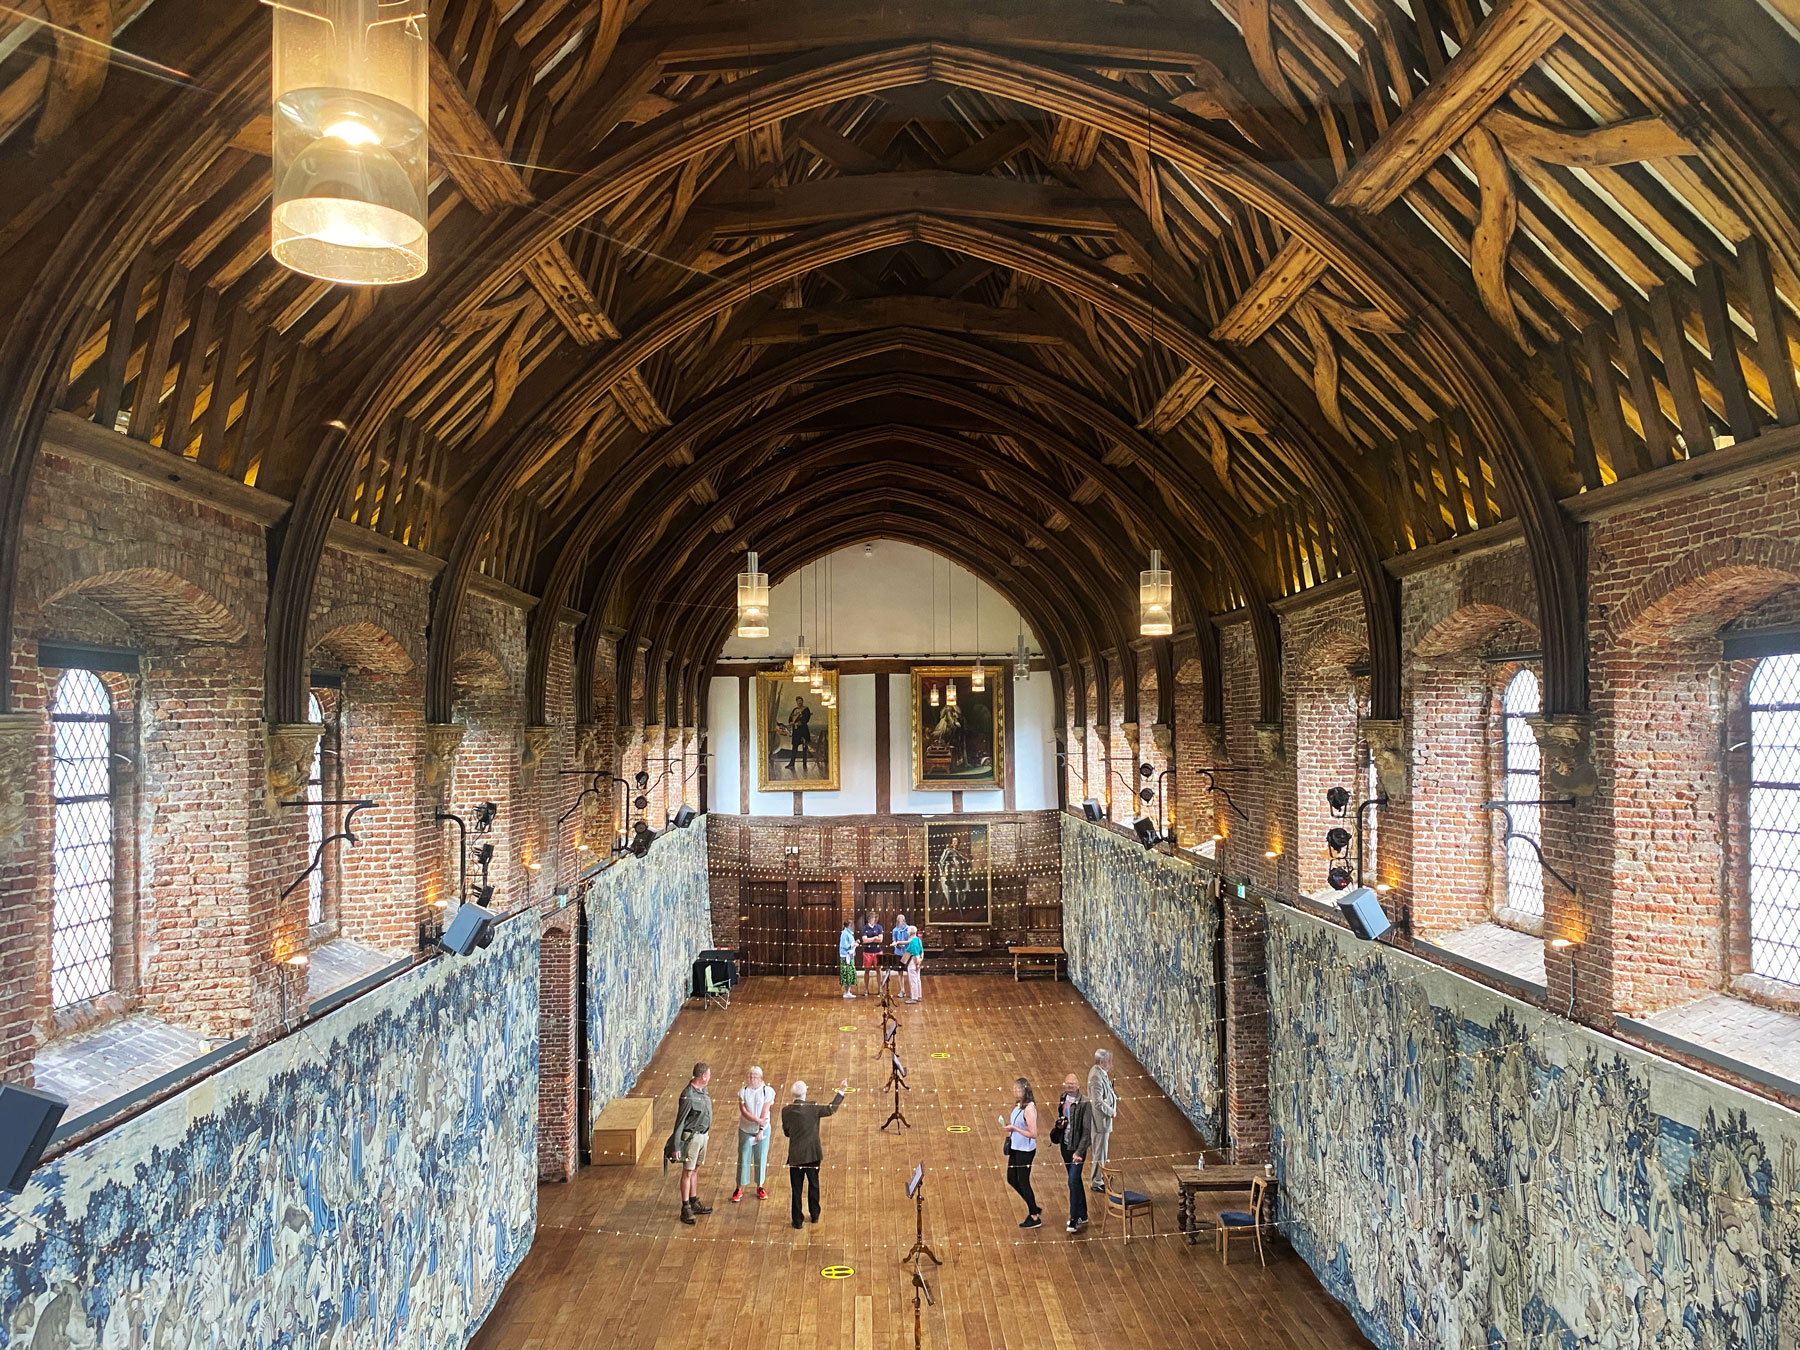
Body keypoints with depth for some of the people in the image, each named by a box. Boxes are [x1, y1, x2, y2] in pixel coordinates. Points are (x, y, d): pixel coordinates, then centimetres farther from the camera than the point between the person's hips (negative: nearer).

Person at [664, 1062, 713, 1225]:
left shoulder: (702, 1089, 1)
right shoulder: (688, 1096, -26)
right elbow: (679, 1122, -22)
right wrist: (676, 1147, -20)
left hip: (703, 1134, 8)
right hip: (691, 1137, -8)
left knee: (695, 1170, 18)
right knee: (688, 1172, 1)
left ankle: (694, 1203, 29)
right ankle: (685, 1209, 9)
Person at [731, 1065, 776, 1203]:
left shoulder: (767, 1091, -7)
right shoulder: (743, 1091, -4)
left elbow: (764, 1112, -11)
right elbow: (743, 1111, -12)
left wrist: (761, 1130, -16)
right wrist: (757, 1120, -25)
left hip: (762, 1130, 0)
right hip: (745, 1130, 0)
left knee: (761, 1158, 6)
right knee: (743, 1159, 3)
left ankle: (760, 1187, 22)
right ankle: (739, 1189, 13)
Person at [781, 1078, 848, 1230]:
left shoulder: (786, 1111, -10)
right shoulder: (813, 1108, -13)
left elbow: (786, 1132, 2)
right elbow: (831, 1109, 1)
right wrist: (841, 1092, 10)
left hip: (795, 1155, 0)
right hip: (813, 1154, 0)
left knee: (796, 1189, 11)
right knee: (813, 1185, 18)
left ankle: (797, 1221, 17)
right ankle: (815, 1216, 31)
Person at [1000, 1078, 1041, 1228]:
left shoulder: (1029, 1108, -21)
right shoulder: (1018, 1106, 5)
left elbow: (1033, 1134, -23)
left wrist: (1014, 1128, -21)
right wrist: (1008, 1128, 1)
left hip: (1025, 1150, -9)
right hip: (1015, 1148, 9)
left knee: (1023, 1182, 1)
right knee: (1011, 1179, 15)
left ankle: (1035, 1218, 15)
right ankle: (1033, 1209, 28)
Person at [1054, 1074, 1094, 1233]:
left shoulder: (1084, 1103, -16)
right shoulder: (1062, 1099, 5)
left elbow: (1087, 1130, -18)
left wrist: (1079, 1152, -24)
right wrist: (1059, 1124, -1)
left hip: (1077, 1146, -7)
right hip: (1065, 1145, 7)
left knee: (1073, 1182, -9)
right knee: (1075, 1181, 16)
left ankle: (1074, 1220, -1)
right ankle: (1083, 1216, 29)